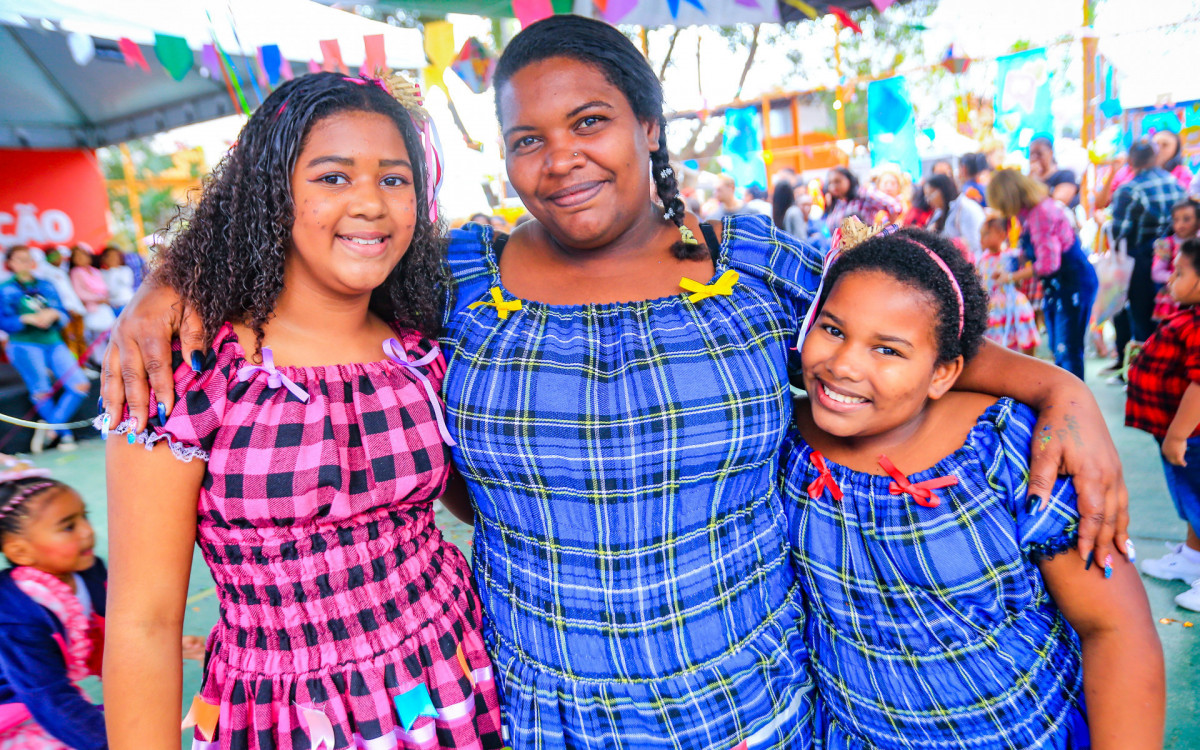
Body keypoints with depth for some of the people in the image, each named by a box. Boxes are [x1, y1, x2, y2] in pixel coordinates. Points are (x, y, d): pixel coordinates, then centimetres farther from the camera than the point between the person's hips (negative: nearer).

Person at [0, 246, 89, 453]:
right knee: (41, 389, -22)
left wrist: (53, 314, -9)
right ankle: (64, 434, -6)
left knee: (81, 385, -12)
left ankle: (50, 427, 1)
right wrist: (27, 319, -16)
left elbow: (64, 314, 12)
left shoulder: (46, 286, 18)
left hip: (54, 343, 4)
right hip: (24, 345, -3)